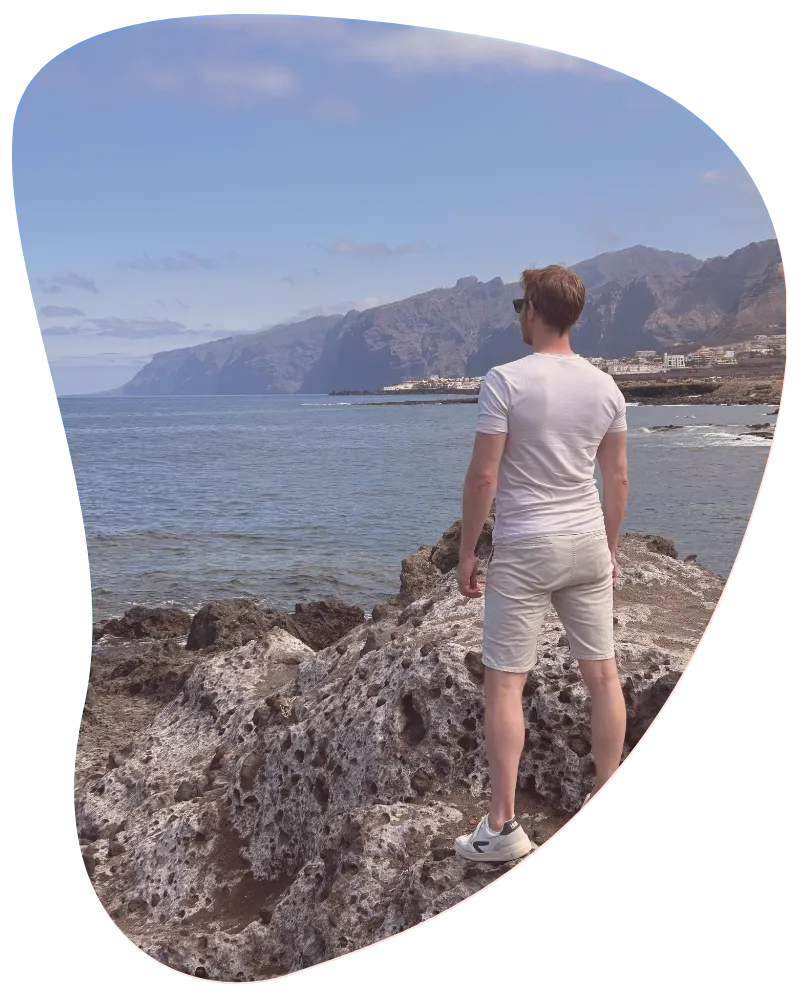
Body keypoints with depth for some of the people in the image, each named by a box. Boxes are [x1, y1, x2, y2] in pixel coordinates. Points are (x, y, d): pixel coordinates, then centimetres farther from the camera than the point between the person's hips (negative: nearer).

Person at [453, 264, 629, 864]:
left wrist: (467, 552, -3)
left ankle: (503, 826, 2)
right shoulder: (604, 385, 5)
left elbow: (483, 477, -13)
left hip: (524, 549, -5)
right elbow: (618, 478, 10)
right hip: (588, 545, 5)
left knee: (505, 682, 1)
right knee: (603, 674, 11)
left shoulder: (506, 381, -12)